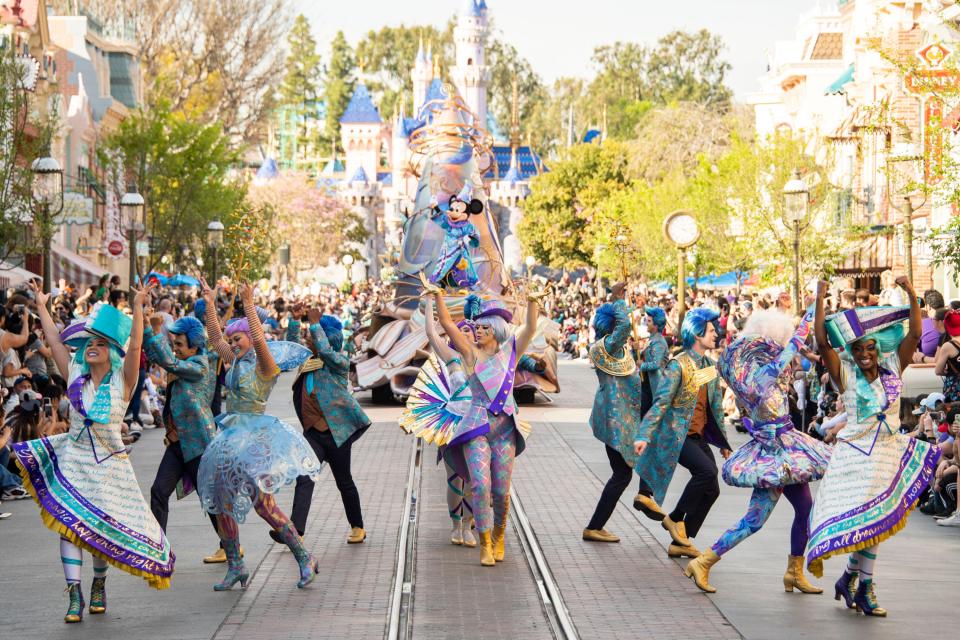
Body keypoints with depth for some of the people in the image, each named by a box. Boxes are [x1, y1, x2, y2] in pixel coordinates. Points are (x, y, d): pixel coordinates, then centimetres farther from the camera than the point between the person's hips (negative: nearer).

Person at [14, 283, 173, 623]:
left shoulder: (121, 380, -5)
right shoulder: (75, 376, 4)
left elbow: (135, 346, -18)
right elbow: (54, 340, 8)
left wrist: (138, 306, -26)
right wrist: (41, 306, 11)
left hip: (109, 465, -2)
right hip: (73, 460, 2)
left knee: (104, 528, 3)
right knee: (69, 524, -9)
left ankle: (99, 584, 27)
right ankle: (75, 595, -8)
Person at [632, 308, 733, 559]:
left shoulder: (711, 366, 9)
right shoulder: (679, 365, -14)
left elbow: (716, 405, 18)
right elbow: (661, 402, -21)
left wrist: (723, 442, 20)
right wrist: (644, 435, -30)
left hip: (699, 436, 8)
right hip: (676, 435, -8)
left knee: (711, 489, 4)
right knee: (706, 470, -27)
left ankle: (680, 542, 13)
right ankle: (675, 519, -8)